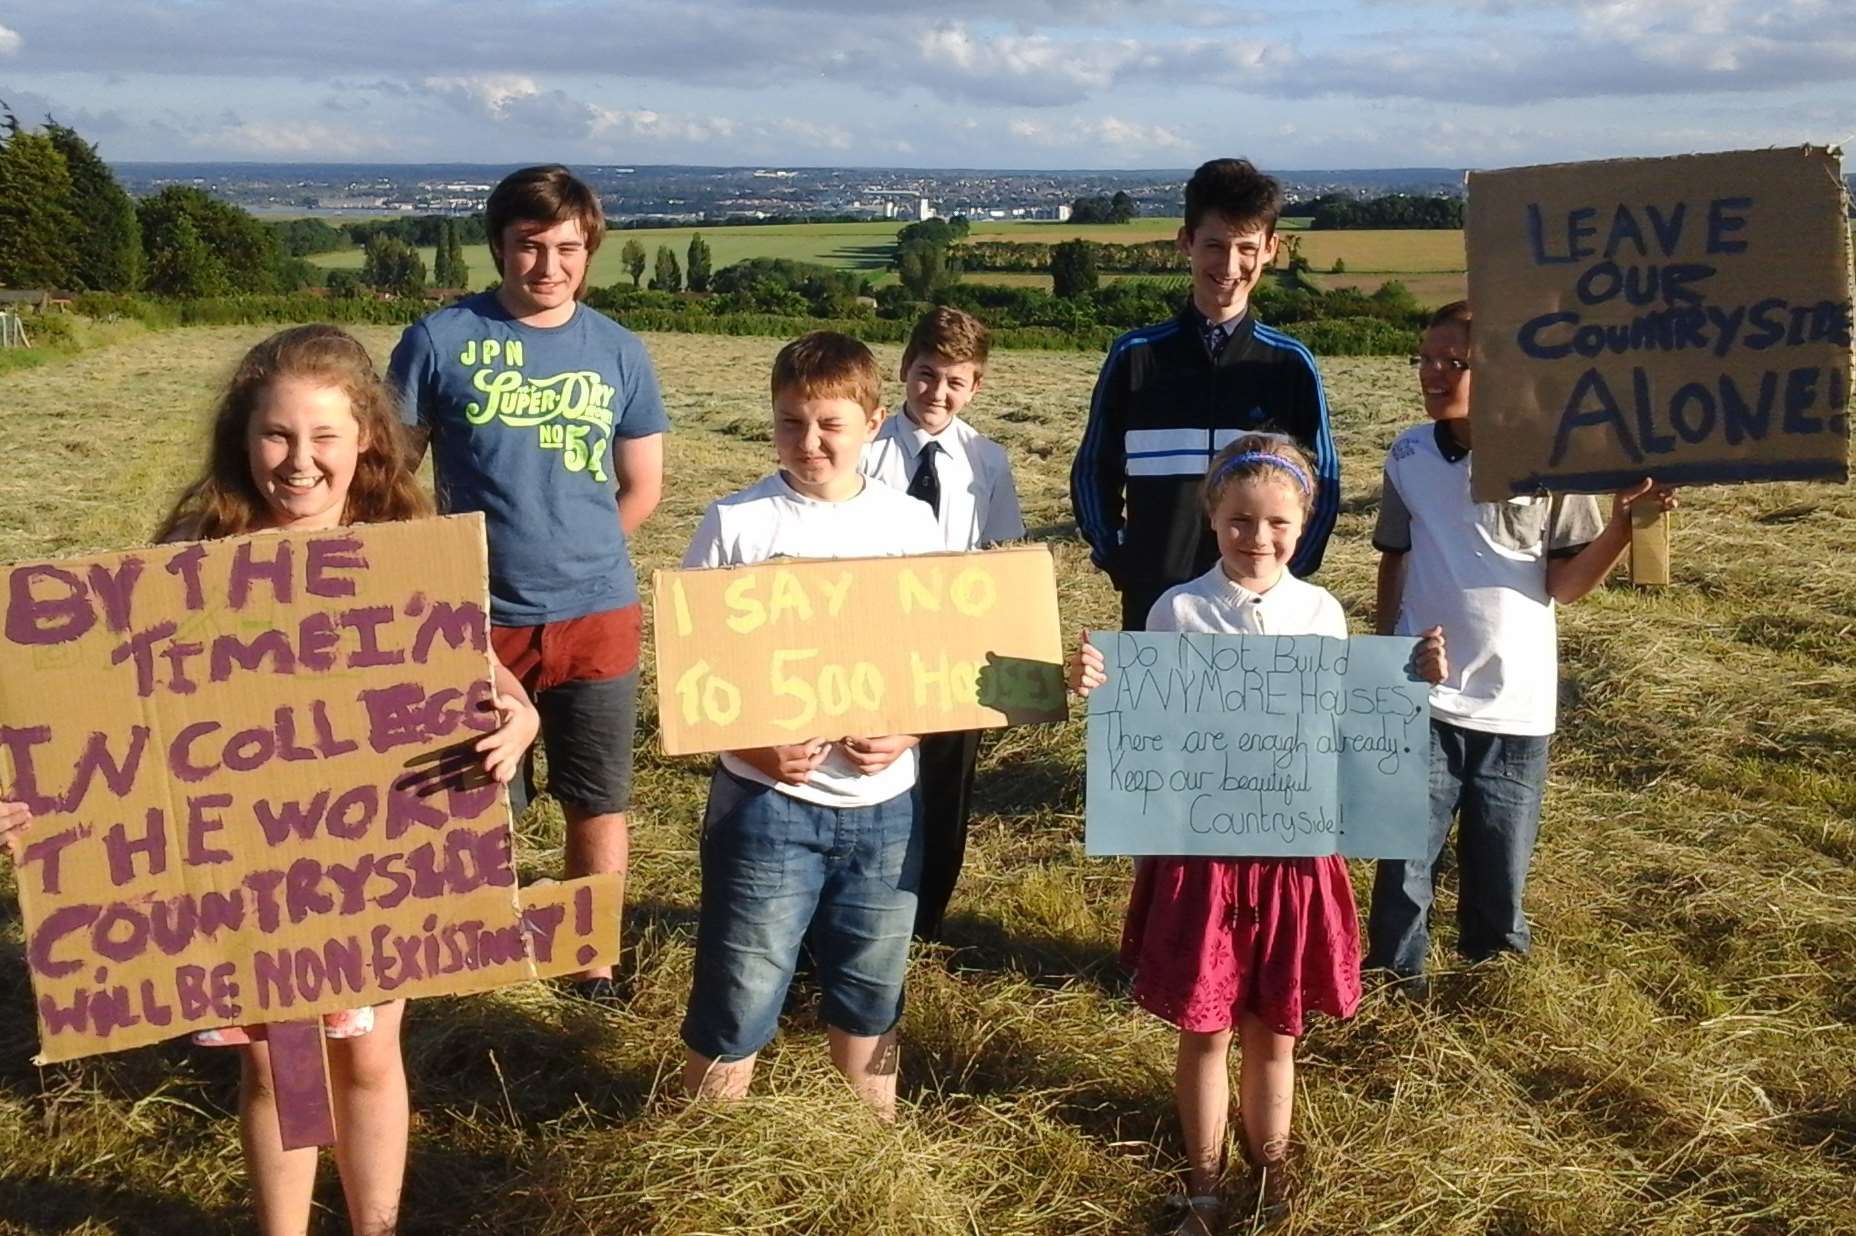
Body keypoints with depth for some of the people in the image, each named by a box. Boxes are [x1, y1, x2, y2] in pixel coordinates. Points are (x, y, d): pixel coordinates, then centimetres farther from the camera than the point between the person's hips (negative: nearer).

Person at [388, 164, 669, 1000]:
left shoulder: (618, 352, 3)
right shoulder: (440, 339, -5)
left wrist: (569, 550, 7)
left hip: (596, 615, 2)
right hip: (478, 617, -1)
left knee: (597, 804, 10)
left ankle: (593, 962, 28)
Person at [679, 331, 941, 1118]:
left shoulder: (911, 524, 2)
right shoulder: (735, 523, -5)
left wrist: (905, 732, -11)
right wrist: (751, 745, -18)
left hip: (885, 803, 3)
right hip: (767, 800, -2)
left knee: (869, 992, 19)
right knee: (739, 994, 4)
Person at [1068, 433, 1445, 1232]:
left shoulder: (1322, 613, 0)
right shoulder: (1177, 611, -5)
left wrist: (1412, 684, -6)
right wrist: (1097, 689, -20)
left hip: (1291, 844, 1)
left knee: (1272, 1028, 14)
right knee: (1204, 1027, 10)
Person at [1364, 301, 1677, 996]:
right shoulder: (1409, 456, 0)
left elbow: (1565, 584, -7)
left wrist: (1624, 525, -22)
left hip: (1516, 703, -1)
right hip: (1421, 697, 1)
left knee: (1499, 867, 12)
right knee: (1405, 859, 3)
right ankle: (1395, 980, 21)